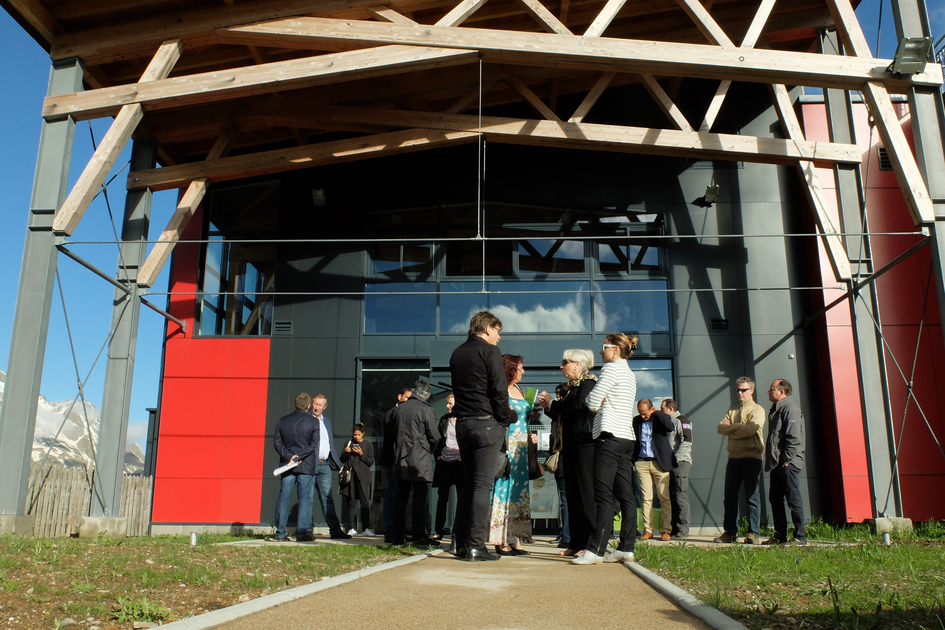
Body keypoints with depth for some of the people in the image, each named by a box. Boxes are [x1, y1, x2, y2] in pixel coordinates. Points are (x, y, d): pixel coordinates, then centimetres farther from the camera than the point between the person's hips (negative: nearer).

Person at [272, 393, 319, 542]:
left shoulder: (283, 420, 6)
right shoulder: (312, 421, -4)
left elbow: (277, 442, 1)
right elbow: (313, 443, -10)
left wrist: (289, 457, -7)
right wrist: (299, 458, -10)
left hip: (287, 465, 3)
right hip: (306, 466, -3)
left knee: (283, 498, 7)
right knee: (304, 498, 2)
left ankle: (280, 533, 8)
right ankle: (302, 533, 0)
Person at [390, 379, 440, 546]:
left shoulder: (400, 408, 6)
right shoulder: (426, 410, -10)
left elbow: (394, 430, 13)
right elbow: (435, 437, -7)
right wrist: (432, 450, 13)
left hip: (401, 458, 5)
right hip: (420, 459, -5)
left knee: (400, 499, 10)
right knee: (419, 499, -2)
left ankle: (397, 536, 13)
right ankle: (419, 536, -3)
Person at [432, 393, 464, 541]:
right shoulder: (444, 420, 13)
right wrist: (437, 455, 7)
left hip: (459, 463, -5)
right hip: (443, 463, 5)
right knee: (442, 498, 7)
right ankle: (439, 531, 11)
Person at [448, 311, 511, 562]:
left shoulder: (457, 353, 15)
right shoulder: (490, 351, -7)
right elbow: (500, 391, -12)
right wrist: (504, 422, -2)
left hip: (462, 423, 7)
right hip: (486, 423, -7)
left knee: (469, 483, 14)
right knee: (483, 485, -5)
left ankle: (459, 541, 14)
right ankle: (475, 546, -6)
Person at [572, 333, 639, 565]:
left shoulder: (611, 368, -6)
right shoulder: (629, 374, 22)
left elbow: (593, 402, -11)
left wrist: (594, 399, 9)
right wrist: (602, 401, 5)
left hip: (610, 435, -9)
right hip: (627, 437, 9)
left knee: (604, 495, -11)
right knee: (626, 494, 6)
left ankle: (596, 549, -11)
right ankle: (626, 547, 7)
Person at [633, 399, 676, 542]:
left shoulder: (661, 418, 2)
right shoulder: (636, 420, 12)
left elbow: (670, 427, -20)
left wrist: (656, 413, -11)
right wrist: (632, 458, 8)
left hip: (660, 463, -2)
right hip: (642, 463, 3)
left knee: (664, 497, -2)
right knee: (646, 497, 1)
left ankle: (665, 530, 3)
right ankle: (648, 530, 4)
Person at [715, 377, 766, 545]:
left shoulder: (757, 410, 2)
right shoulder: (732, 411, 20)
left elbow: (751, 429, -16)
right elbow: (721, 428, 6)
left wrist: (731, 428, -4)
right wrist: (738, 426, -9)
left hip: (751, 457, -6)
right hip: (733, 457, 6)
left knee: (752, 496, -4)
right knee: (730, 496, 6)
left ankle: (753, 533, 1)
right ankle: (730, 532, 11)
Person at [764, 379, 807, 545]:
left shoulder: (790, 408, -11)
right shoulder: (776, 409, 19)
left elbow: (794, 437, -19)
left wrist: (786, 459, -21)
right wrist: (773, 461, 16)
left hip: (788, 464, -10)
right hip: (777, 463, 10)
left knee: (793, 499, -4)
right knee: (775, 499, 11)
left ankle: (800, 537, 2)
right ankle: (779, 536, 18)